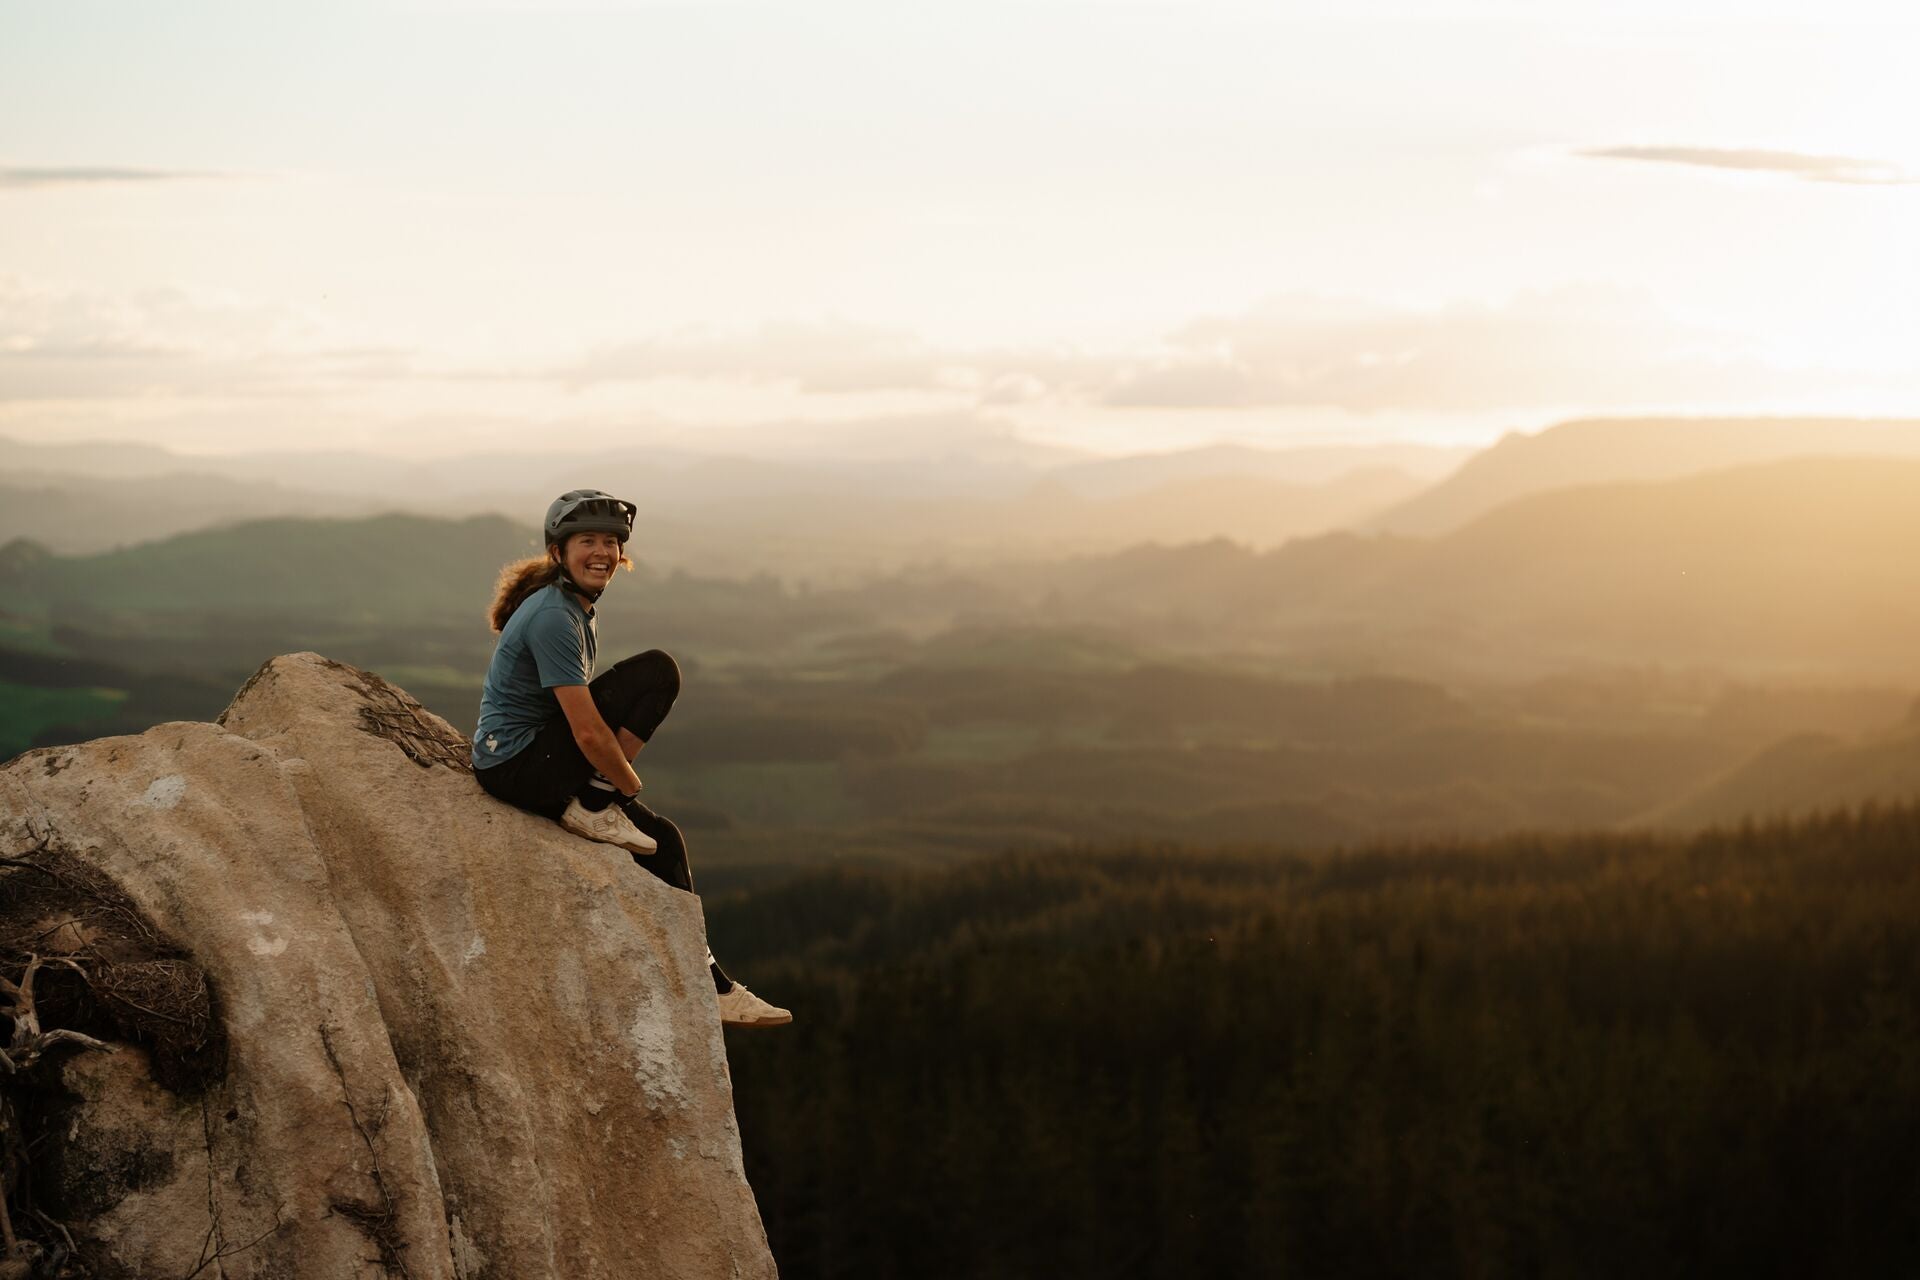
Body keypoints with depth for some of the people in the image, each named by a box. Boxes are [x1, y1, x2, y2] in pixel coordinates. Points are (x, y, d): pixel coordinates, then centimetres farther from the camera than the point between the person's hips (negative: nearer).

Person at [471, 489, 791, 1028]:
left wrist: (610, 785, 13)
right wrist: (628, 783, -8)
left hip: (539, 767, 10)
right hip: (516, 765, -10)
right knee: (658, 672, -14)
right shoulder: (553, 617, -20)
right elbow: (588, 731, -23)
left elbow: (583, 711, 22)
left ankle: (711, 989, 12)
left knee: (662, 841, 9)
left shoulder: (580, 609, 12)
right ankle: (594, 807, -11)